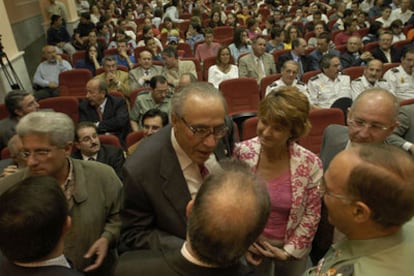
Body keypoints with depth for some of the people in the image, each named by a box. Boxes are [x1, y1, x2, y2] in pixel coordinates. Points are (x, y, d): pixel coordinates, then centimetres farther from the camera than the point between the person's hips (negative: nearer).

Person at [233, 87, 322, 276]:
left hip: (291, 247, -1)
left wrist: (289, 251, -8)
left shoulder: (310, 164, -22)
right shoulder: (242, 152, -19)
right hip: (251, 244, 1)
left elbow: (312, 213, -10)